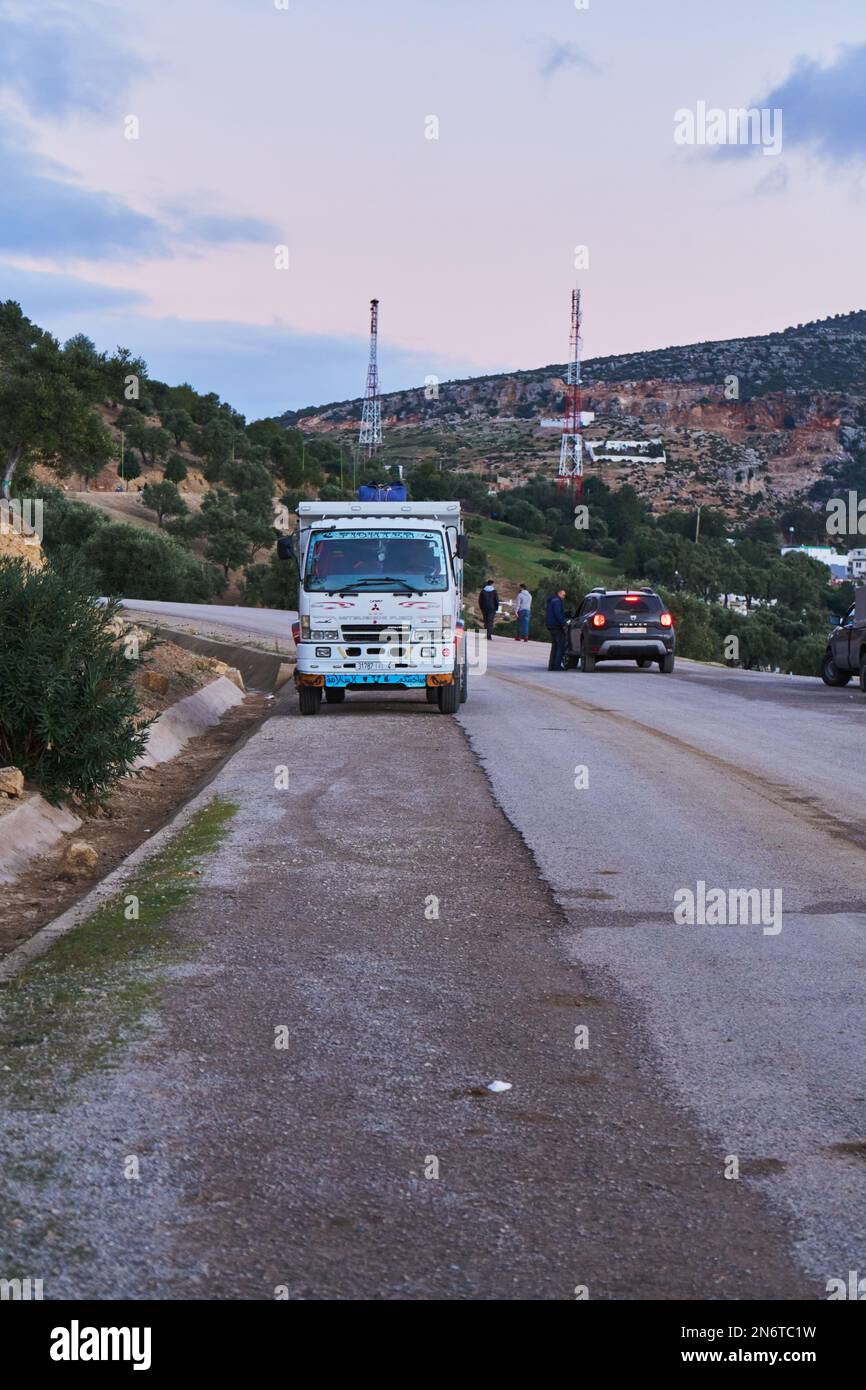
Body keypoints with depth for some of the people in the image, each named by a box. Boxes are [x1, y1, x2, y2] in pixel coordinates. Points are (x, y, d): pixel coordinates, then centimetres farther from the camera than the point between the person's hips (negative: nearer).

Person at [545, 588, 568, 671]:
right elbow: (558, 614, -22)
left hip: (551, 626, 10)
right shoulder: (557, 601, -12)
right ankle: (557, 665, -12)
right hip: (557, 626, -10)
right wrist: (563, 623, -22)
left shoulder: (552, 601, 21)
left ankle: (551, 665, 12)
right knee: (561, 645, -7)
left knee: (554, 646, 14)